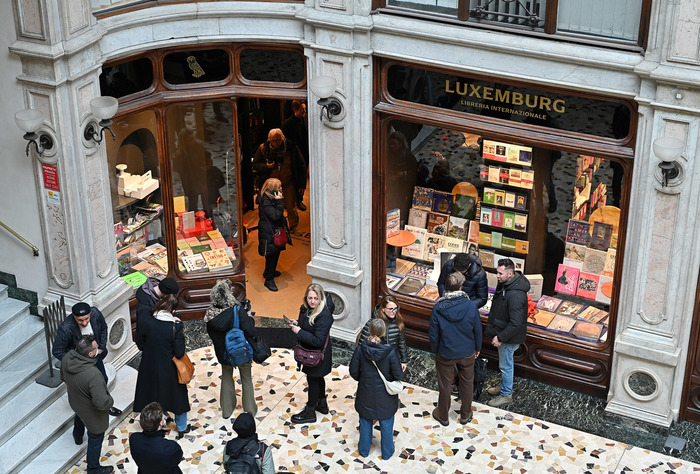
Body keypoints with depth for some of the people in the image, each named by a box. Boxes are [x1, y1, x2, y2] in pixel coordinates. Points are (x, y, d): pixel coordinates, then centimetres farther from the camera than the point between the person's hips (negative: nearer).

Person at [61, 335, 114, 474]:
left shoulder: (67, 358, -23)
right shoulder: (93, 375, -45)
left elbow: (63, 377, -1)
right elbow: (102, 403, -40)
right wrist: (110, 400, -18)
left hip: (75, 402, 7)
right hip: (92, 414, -7)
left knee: (79, 418, 42)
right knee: (95, 440, 20)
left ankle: (77, 436, 73)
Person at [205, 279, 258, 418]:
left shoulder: (210, 313, -15)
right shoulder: (238, 310, -28)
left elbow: (210, 332, 0)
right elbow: (250, 332, -29)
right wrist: (249, 318, -13)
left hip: (223, 353, 3)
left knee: (226, 378, 26)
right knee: (246, 379, 19)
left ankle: (226, 410, 35)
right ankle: (250, 410, 32)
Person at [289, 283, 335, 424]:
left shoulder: (324, 315, -31)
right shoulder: (307, 308, -4)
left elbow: (318, 340, -32)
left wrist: (299, 332, -30)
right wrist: (297, 324, -5)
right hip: (310, 351, 9)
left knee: (313, 379, 5)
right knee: (318, 378, 24)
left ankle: (310, 413, 21)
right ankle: (322, 405, 43)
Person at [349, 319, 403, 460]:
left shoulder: (361, 349, -20)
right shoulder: (390, 352, -25)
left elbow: (353, 372, -10)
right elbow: (398, 375, -18)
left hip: (366, 394, 2)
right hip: (385, 396, -1)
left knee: (365, 422, 23)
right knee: (386, 423, 20)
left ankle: (364, 449, 40)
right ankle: (387, 452, 35)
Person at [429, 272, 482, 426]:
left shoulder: (438, 309, -22)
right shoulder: (471, 306, -20)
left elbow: (433, 335, -11)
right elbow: (478, 331, -7)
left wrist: (435, 350, 8)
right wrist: (477, 348, 11)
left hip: (445, 354, -1)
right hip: (467, 353, 1)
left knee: (444, 385, 18)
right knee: (467, 382, 22)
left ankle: (443, 416, 35)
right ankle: (465, 415, 37)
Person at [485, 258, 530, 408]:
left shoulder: (515, 295, -35)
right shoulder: (504, 284, -4)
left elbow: (516, 323, -31)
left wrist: (500, 338, -23)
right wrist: (495, 331, 18)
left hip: (510, 337, -9)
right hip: (502, 331, 9)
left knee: (505, 365, 9)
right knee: (505, 363, 26)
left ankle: (506, 394, 27)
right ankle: (505, 386, 45)